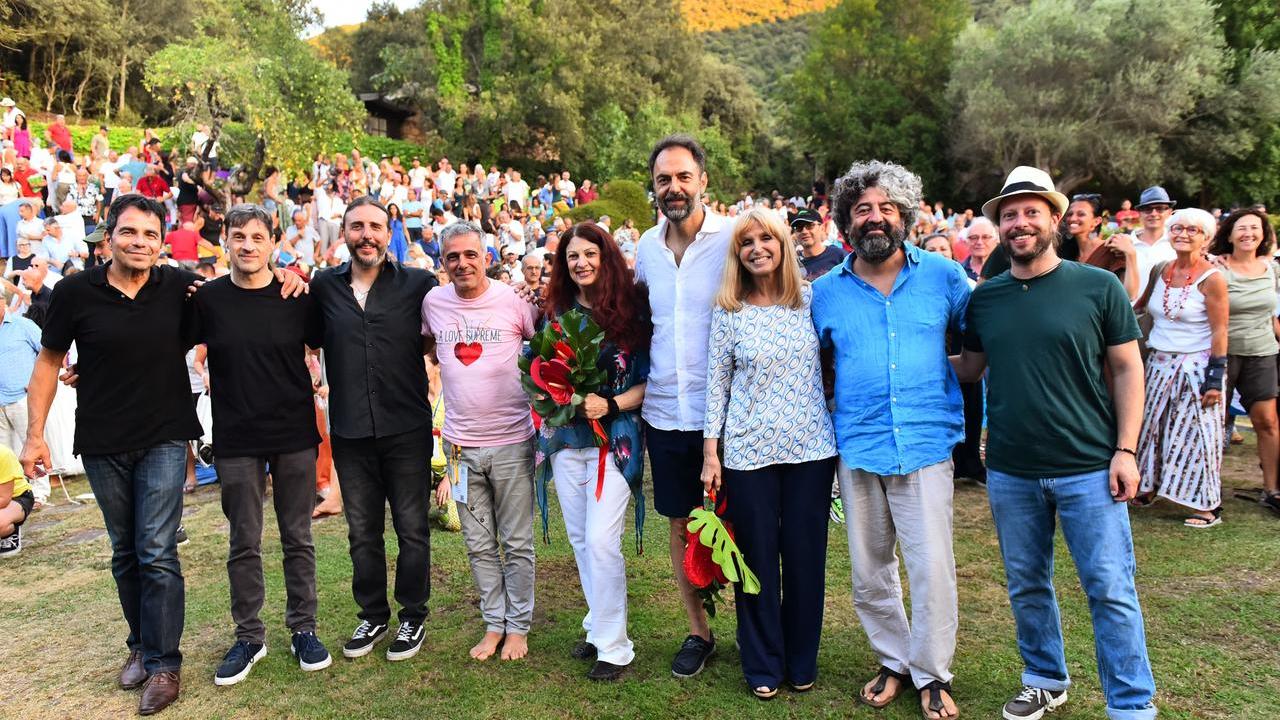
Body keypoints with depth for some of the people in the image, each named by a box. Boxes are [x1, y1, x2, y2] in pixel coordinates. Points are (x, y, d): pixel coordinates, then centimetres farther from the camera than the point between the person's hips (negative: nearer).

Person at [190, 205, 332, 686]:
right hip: (236, 440, 0)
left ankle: (303, 629, 23)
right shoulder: (206, 298, -2)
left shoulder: (297, 297, -3)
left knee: (298, 538, 9)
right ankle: (249, 636, 24)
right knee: (244, 543, 9)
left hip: (295, 436, 0)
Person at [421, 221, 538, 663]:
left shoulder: (513, 300, -7)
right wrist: (449, 362, 13)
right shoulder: (433, 302, 3)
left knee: (517, 544, 7)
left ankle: (518, 626, 23)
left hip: (512, 440, -3)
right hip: (461, 443, 3)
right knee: (479, 545, 13)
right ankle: (494, 623, 27)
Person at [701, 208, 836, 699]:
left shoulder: (811, 298, 2)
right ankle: (764, 665, 25)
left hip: (811, 447, 1)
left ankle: (802, 661, 29)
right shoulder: (728, 310, -1)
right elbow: (716, 381, 0)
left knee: (805, 555, 10)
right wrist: (710, 451, -2)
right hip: (749, 451, -1)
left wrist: (839, 431, 6)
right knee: (757, 557, 8)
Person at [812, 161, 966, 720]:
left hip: (926, 444, -2)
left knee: (932, 569, -1)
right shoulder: (826, 290, 5)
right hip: (857, 448, 2)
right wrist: (834, 413, 6)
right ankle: (894, 662, 33)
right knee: (869, 572, 12)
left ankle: (932, 675, 20)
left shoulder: (943, 275, 0)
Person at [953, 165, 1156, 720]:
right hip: (1010, 472, 3)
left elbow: (1127, 369, -2)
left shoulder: (1099, 287, -5)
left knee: (1110, 591, 3)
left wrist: (1126, 449, -8)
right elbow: (968, 368, 14)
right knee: (1027, 586, 15)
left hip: (1088, 468, -3)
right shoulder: (984, 298, 3)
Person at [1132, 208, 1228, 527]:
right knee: (1152, 427, 12)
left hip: (1196, 367, -6)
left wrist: (1215, 378, -15)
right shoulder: (1160, 271, 5)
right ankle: (1147, 487, 27)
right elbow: (1139, 305, 21)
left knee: (1195, 433, -1)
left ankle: (1208, 506, 9)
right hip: (1159, 365, 6)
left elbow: (1220, 332, -12)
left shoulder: (1211, 278, -11)